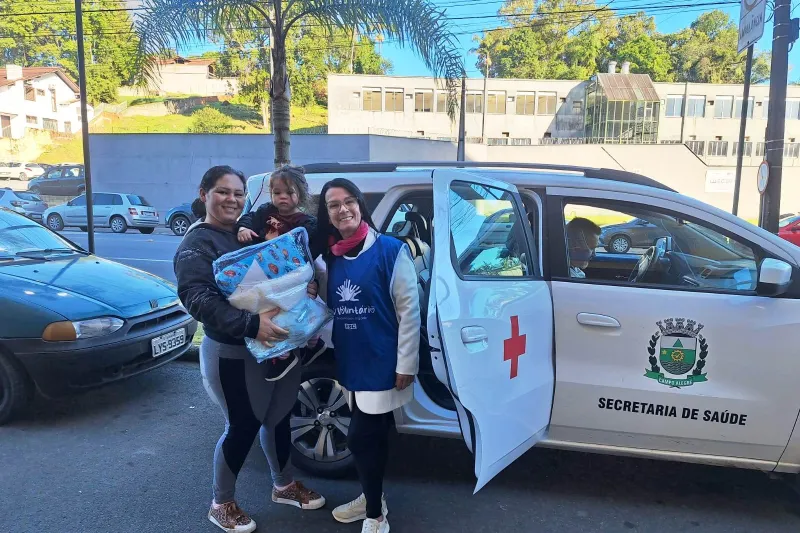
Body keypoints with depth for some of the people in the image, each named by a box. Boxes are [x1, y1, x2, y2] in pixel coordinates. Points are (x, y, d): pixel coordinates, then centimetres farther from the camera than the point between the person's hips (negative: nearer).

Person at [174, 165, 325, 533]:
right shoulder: (197, 244, -11)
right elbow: (196, 298, -25)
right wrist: (251, 324, -36)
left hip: (281, 344, 7)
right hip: (233, 354, -7)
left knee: (278, 418, 19)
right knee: (243, 427, 5)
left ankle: (283, 486, 41)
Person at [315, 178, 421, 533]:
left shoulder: (390, 250, -12)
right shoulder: (329, 258, 5)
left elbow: (409, 309, -13)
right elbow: (329, 308, 16)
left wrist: (406, 363, -14)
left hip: (383, 363, -6)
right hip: (351, 363, 6)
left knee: (361, 437, -2)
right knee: (372, 435, 20)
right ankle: (372, 498, 40)